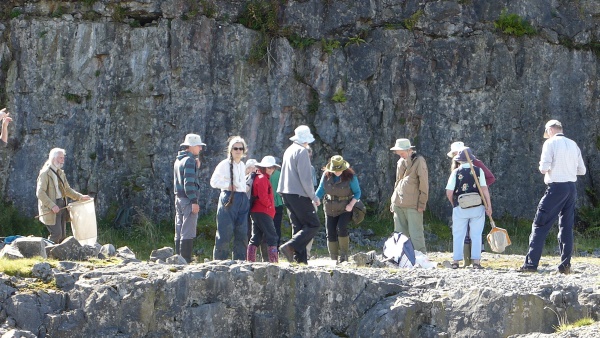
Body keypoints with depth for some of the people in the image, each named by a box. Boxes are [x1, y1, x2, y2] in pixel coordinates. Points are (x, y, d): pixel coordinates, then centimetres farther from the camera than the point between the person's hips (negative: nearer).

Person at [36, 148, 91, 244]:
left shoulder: (61, 173, 15)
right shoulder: (45, 173, -11)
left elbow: (67, 189, 22)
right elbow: (40, 193, -17)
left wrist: (80, 197, 8)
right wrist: (52, 206, -23)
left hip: (61, 206, 8)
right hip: (51, 209, -8)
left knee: (63, 236, 7)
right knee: (56, 233, -14)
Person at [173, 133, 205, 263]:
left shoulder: (178, 160, 17)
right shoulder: (189, 160, -12)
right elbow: (189, 183, -18)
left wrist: (196, 167, 14)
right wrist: (194, 201, -19)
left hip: (178, 198, 9)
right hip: (188, 199, -9)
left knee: (179, 232, 10)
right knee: (188, 233, -10)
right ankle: (186, 260, -13)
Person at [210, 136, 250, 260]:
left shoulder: (242, 165, 18)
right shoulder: (224, 164, -3)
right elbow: (214, 181, -4)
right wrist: (228, 186, -13)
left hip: (242, 200, 7)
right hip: (228, 199, -6)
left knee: (242, 232, 3)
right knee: (225, 232, -9)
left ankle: (240, 260, 8)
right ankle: (219, 260, -6)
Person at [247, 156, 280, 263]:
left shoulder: (258, 177, 20)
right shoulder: (262, 178, -11)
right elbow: (263, 197, -19)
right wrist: (270, 205, -5)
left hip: (255, 212, 10)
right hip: (263, 212, -10)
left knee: (256, 238, 10)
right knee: (272, 237, -9)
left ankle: (250, 260, 10)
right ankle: (273, 261, -13)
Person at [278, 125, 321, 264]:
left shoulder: (288, 150, 14)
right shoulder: (302, 151, -12)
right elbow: (305, 178, -17)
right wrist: (313, 197, -10)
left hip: (287, 193, 9)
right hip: (299, 194, -9)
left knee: (298, 226, 11)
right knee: (313, 224, -4)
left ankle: (300, 258, 7)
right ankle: (290, 246, -18)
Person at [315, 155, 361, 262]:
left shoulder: (350, 176, -10)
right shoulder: (326, 175, -2)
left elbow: (357, 192, -2)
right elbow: (321, 190, 9)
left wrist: (351, 204, -17)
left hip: (345, 209, -4)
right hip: (330, 209, 4)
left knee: (341, 228, -25)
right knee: (331, 233, -1)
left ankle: (344, 254, -13)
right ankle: (334, 259, 6)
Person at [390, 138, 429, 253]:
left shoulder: (419, 161, -4)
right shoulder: (401, 162, 17)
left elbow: (424, 183, -7)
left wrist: (421, 204, -11)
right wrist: (393, 201, 18)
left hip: (413, 205, -7)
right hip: (399, 204, 7)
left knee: (416, 234, -7)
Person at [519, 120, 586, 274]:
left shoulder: (550, 143, -6)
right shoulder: (573, 144, 12)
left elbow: (544, 168, -14)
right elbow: (582, 170, 12)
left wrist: (542, 167, 8)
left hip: (556, 188, -6)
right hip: (572, 189, 6)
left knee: (540, 225, -3)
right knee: (567, 227, 10)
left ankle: (531, 263, -9)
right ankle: (565, 265, 6)